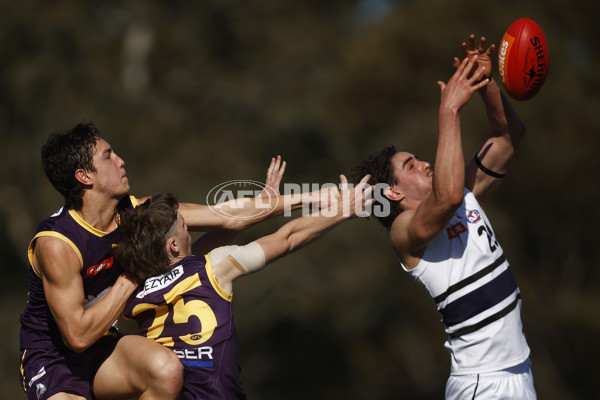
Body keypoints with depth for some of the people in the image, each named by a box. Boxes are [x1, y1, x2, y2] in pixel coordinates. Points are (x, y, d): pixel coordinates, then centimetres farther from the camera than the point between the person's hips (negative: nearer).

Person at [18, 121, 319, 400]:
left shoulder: (135, 213, -5)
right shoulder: (56, 244, -25)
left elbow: (228, 217, 2)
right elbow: (78, 336, -26)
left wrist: (299, 199, 3)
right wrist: (131, 277, -20)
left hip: (100, 351, 6)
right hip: (50, 360, -6)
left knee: (167, 370, -27)